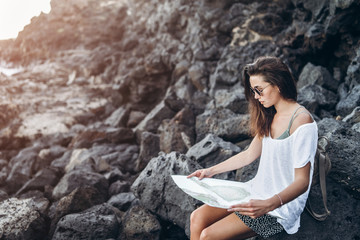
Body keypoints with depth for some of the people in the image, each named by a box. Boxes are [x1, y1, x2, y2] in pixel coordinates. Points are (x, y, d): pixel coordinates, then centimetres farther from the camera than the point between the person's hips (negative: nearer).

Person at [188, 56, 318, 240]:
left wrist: (268, 205, -37)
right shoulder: (269, 116, 7)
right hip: (258, 191, 8)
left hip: (281, 207, -8)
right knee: (197, 218, -6)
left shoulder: (301, 121, -21)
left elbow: (302, 181, -22)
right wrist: (211, 171, 11)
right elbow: (249, 155, 16)